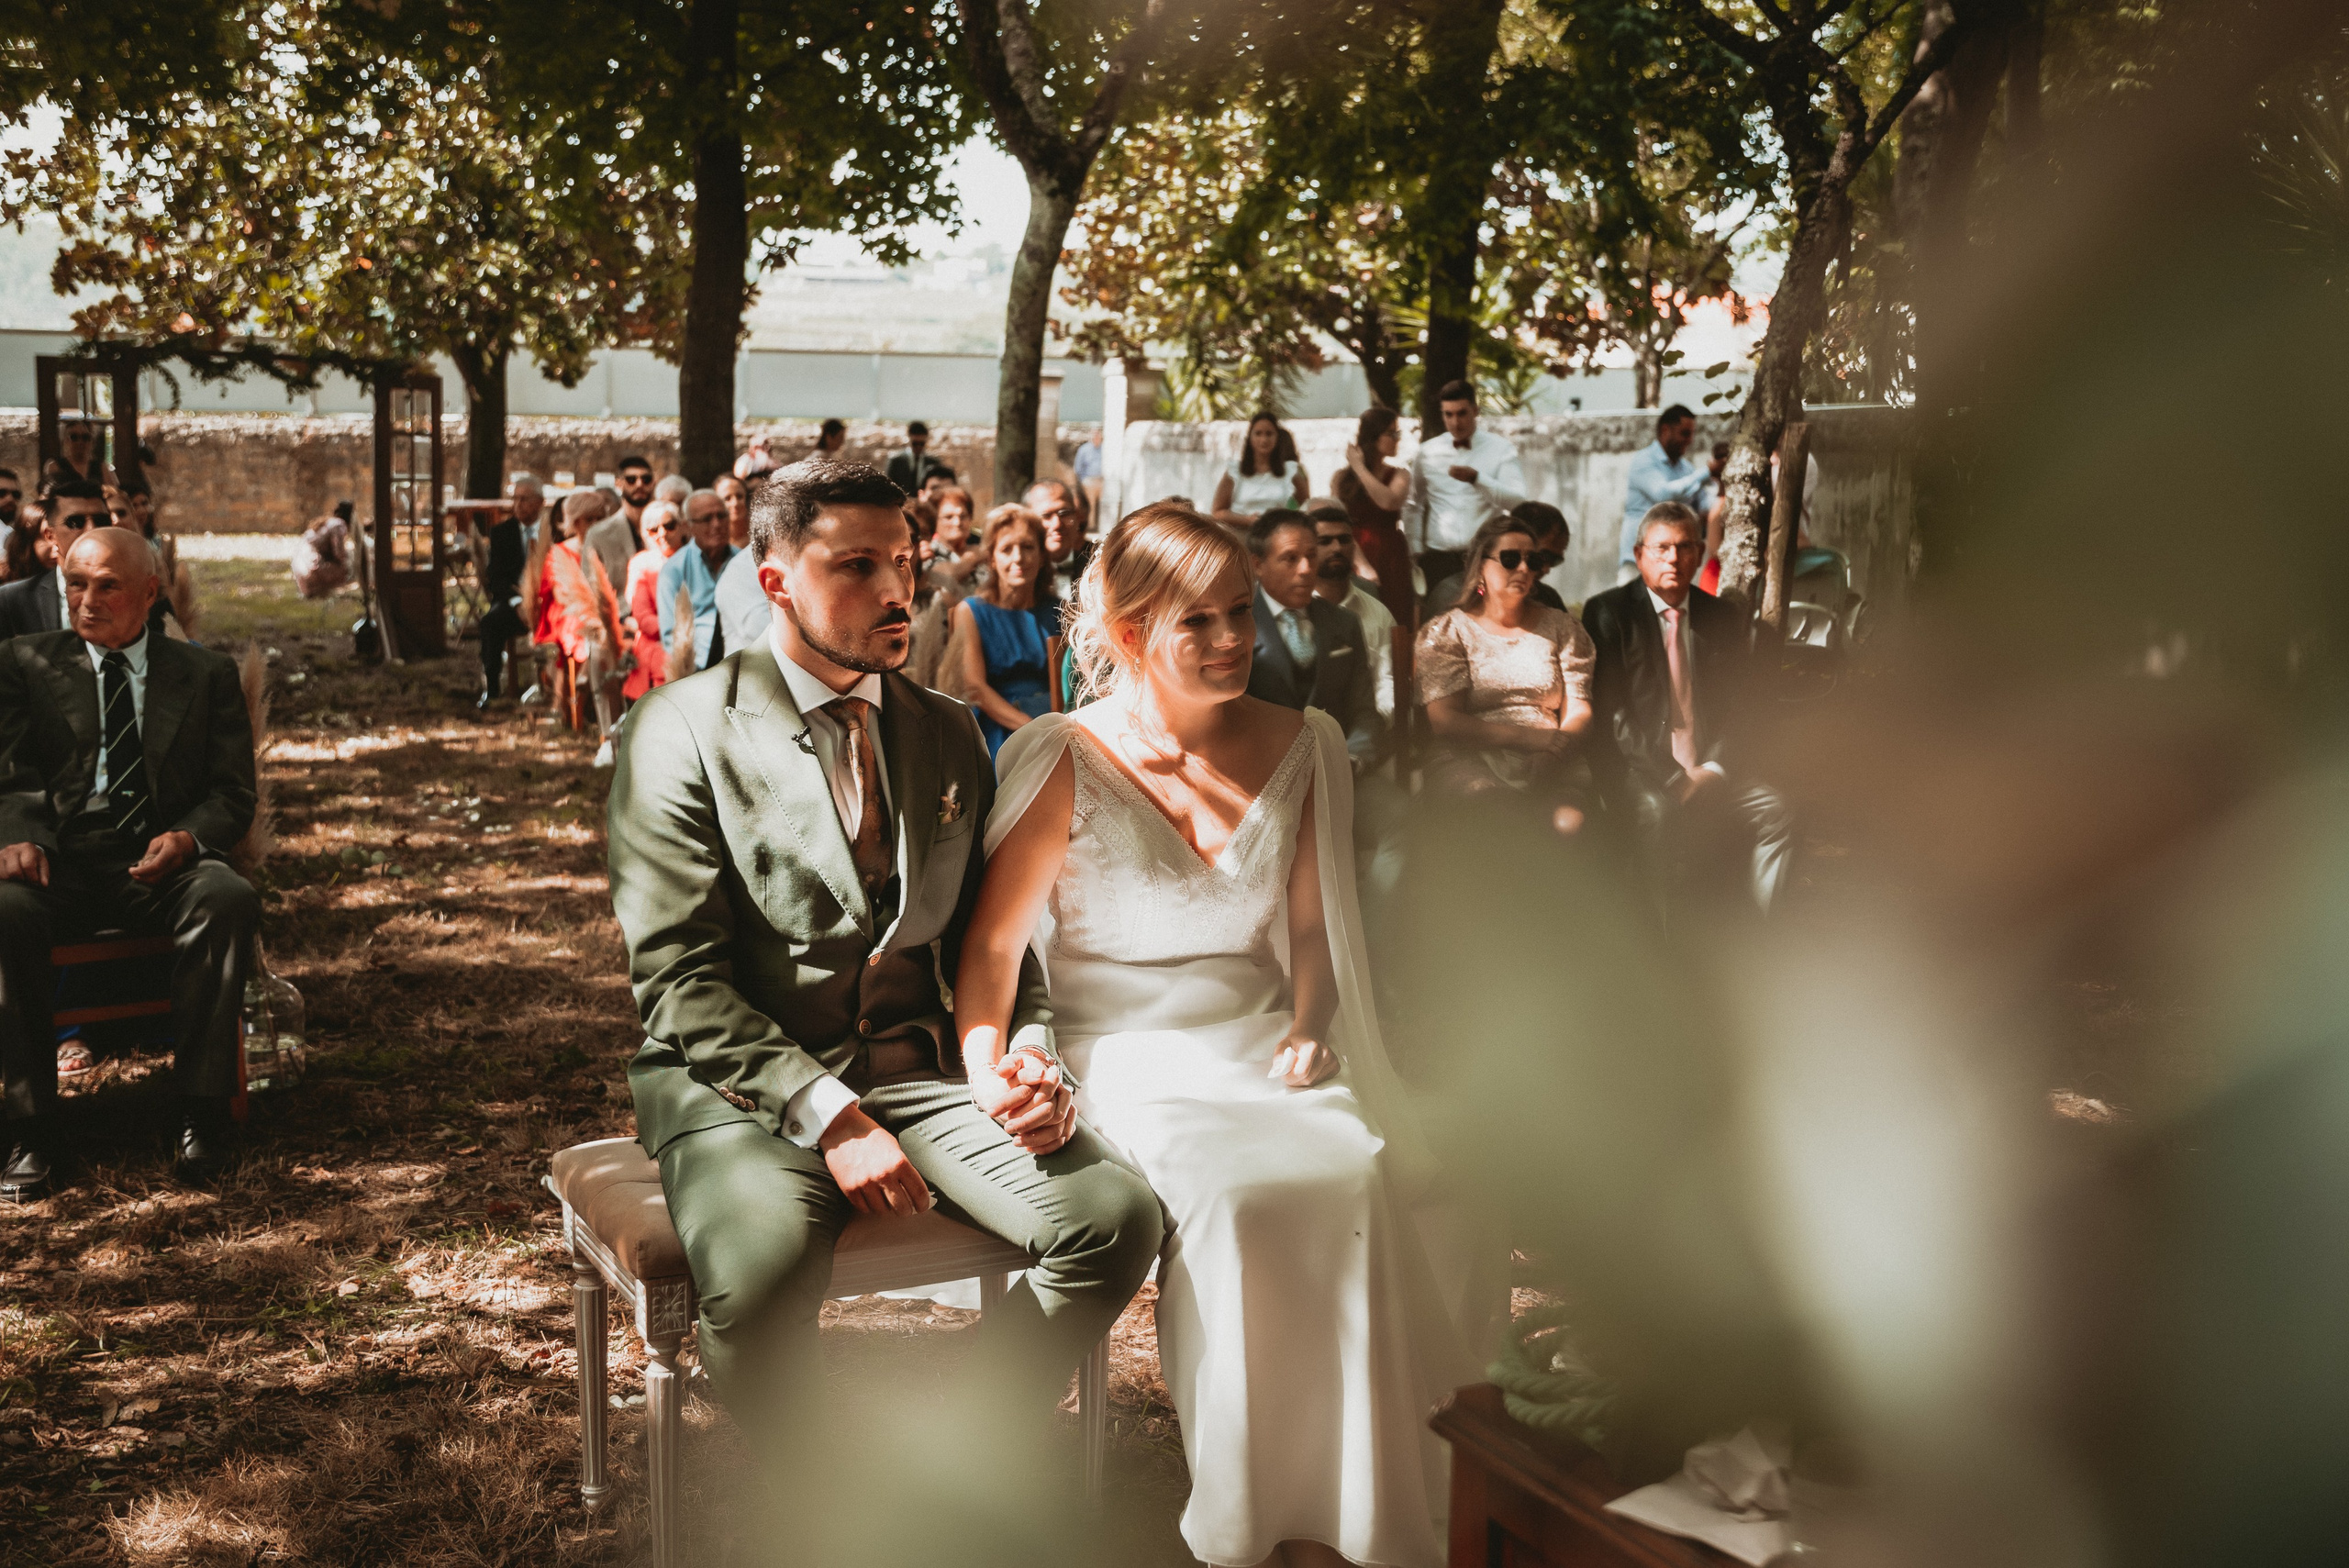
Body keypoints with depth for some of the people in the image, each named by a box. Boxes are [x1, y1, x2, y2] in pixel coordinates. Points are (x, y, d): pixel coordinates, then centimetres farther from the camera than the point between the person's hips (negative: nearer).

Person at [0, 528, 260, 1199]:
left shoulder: (208, 673, 16)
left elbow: (233, 792, 8)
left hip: (160, 865, 0)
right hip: (58, 862, 0)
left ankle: (200, 1112, -28)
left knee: (229, 898, -34)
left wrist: (187, 837, -15)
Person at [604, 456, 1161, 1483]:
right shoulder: (684, 731, -3)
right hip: (743, 1082, -4)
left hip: (918, 1066, 5)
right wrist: (828, 1117, -20)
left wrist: (1028, 1060, -4)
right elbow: (676, 976, -10)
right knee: (764, 1271, -36)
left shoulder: (948, 736, 14)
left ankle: (964, 1479, 2)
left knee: (1117, 1216, -20)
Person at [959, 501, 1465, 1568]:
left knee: (1353, 1173, -29)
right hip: (1123, 1052, -3)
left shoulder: (1296, 749, 9)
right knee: (1234, 1190, -34)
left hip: (1257, 1042, 4)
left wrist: (1308, 1031, 2)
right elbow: (993, 945, -4)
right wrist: (987, 1081, -18)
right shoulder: (1067, 762, -4)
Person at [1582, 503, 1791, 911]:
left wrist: (1713, 768, -7)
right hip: (1634, 771, -4)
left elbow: (1732, 709, 14)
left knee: (1774, 808, -19)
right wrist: (1674, 777, -15)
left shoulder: (1725, 620, 14)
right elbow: (1611, 713, -7)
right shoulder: (1608, 612, 0)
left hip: (1706, 771, 5)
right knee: (1657, 810, -35)